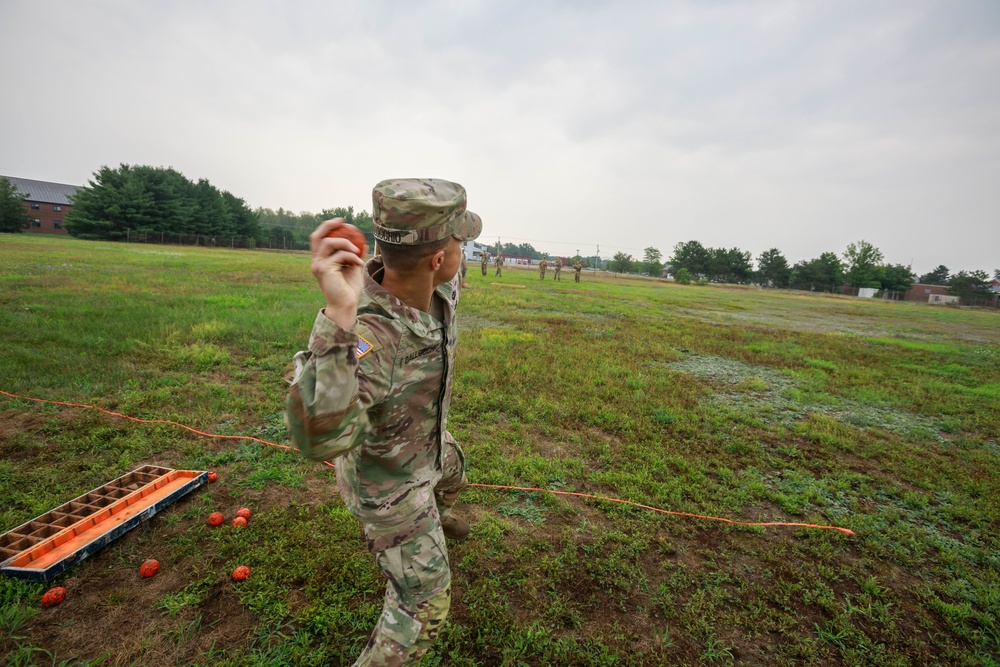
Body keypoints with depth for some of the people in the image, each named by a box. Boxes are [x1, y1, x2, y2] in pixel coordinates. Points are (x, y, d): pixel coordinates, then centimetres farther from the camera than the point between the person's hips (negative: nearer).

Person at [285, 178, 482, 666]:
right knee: (423, 607, 6)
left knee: (453, 477, 40)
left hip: (428, 441, 8)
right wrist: (337, 317, -67)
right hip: (388, 478, -8)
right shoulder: (363, 333, -45)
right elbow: (319, 438, -60)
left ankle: (436, 516, 76)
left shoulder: (436, 288, -22)